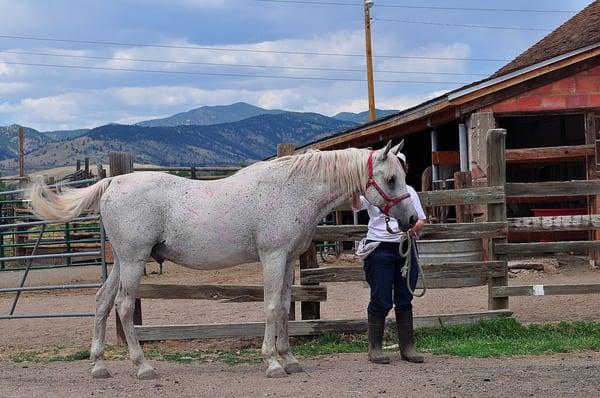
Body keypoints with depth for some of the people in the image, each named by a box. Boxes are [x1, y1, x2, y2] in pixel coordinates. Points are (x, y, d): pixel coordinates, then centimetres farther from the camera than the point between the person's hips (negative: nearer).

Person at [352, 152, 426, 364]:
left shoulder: (409, 191, 13)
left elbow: (421, 220, 12)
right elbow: (357, 205, -17)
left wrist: (414, 228, -10)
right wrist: (355, 192, -38)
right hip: (380, 249, -4)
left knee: (405, 299, 8)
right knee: (381, 300, -2)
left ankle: (407, 347, 15)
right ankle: (374, 348, 8)